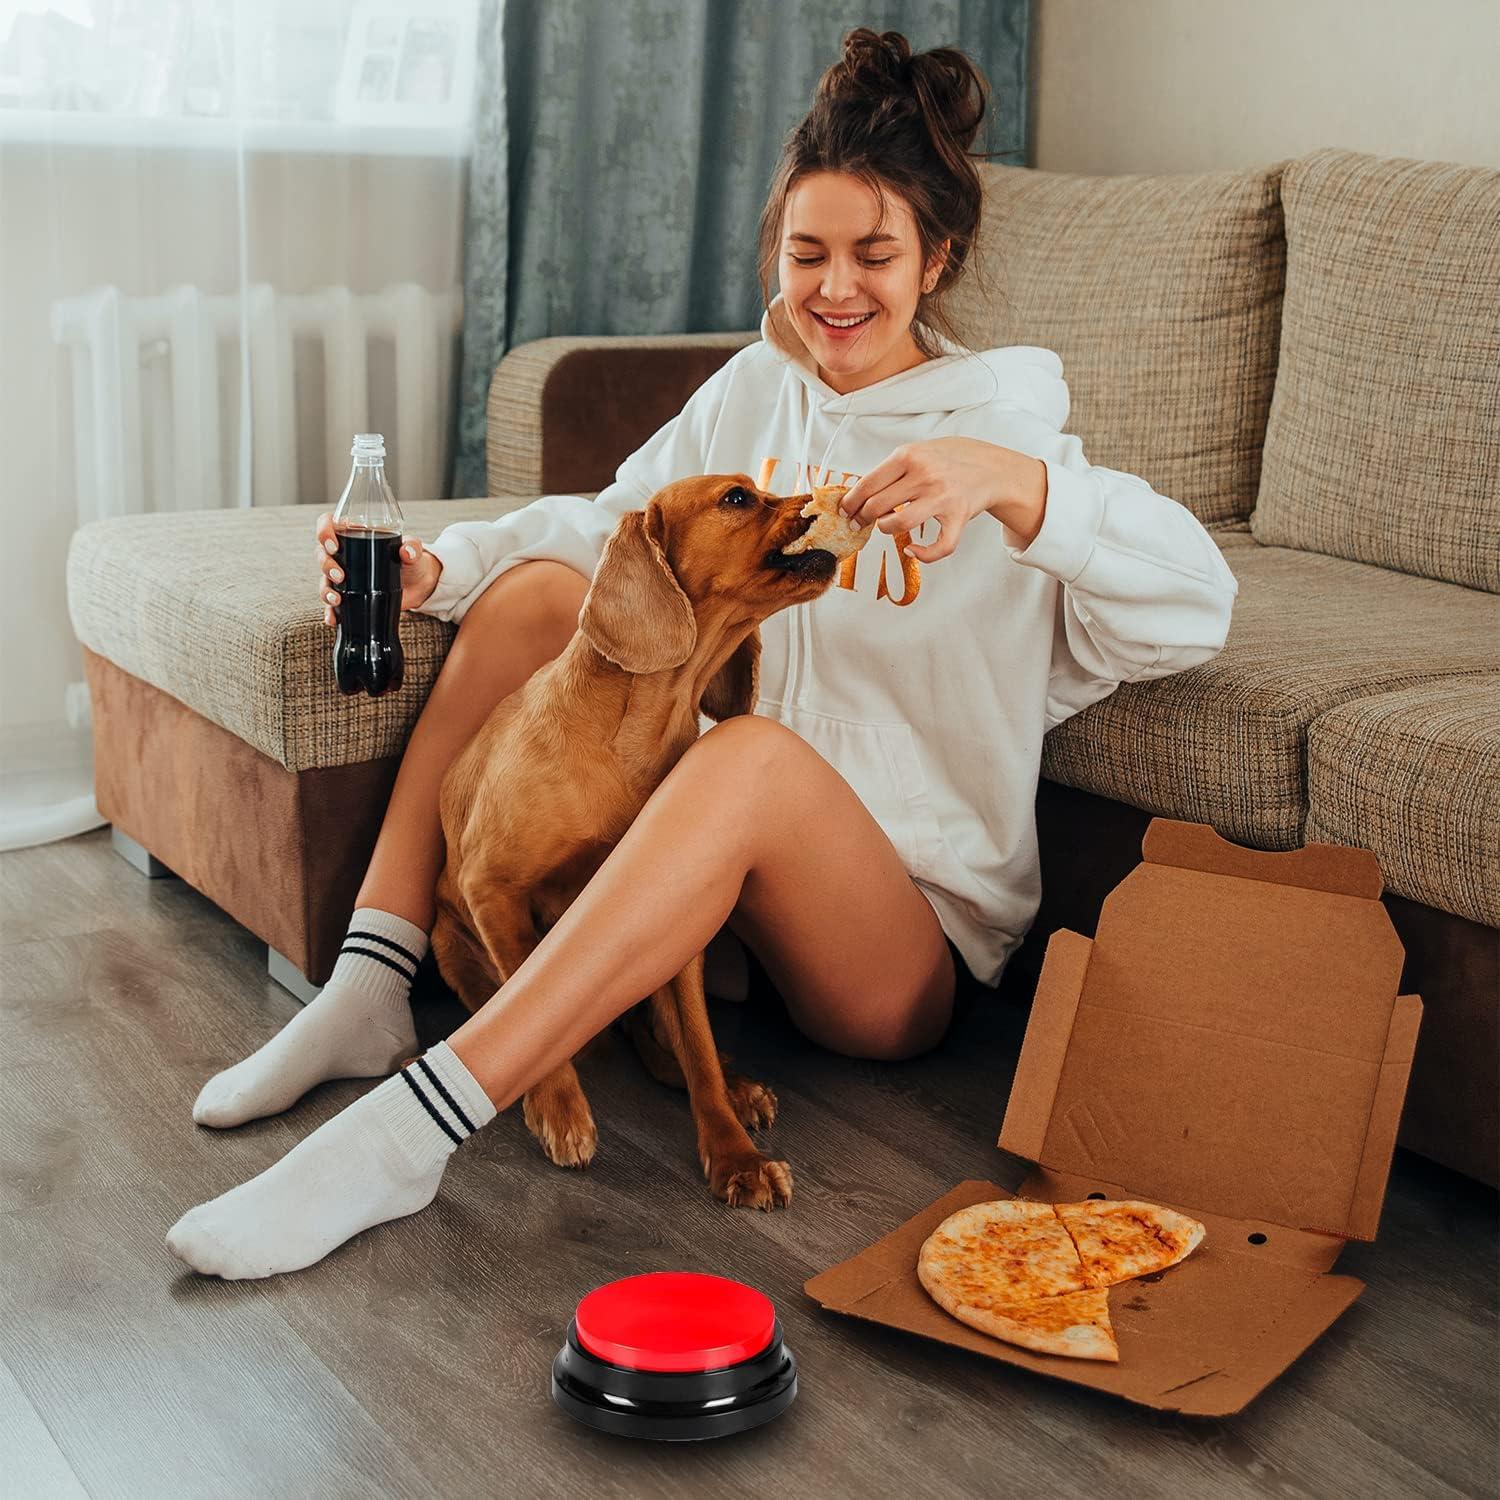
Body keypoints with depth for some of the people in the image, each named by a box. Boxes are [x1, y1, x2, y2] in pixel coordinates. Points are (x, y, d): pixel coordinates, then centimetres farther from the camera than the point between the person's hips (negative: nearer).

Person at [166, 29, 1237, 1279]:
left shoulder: (1003, 425, -5)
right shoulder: (751, 392, 11)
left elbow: (1196, 610, -18)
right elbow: (610, 526, 19)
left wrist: (1013, 483, -35)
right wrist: (435, 570, 1)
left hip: (913, 924, -5)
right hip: (716, 870, 6)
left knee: (754, 753, -37)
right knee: (535, 591, -7)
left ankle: (399, 1137, -41)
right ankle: (368, 996, -10)